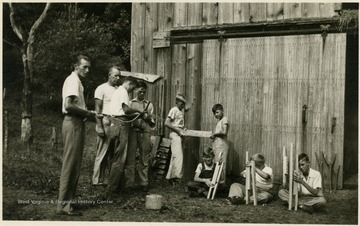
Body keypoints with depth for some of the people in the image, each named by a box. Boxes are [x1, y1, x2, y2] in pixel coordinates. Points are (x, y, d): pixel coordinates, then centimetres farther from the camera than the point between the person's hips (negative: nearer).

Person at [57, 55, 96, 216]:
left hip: (76, 124, 11)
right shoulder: (73, 80, -12)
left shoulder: (76, 81, 19)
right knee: (71, 164, -8)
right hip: (73, 124, -11)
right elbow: (68, 106, -24)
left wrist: (86, 112, 7)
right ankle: (63, 204, -4)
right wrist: (87, 113, -14)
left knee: (73, 164, 14)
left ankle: (68, 200, 21)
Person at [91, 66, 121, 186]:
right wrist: (99, 127, -14)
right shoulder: (101, 88, 0)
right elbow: (97, 109, -5)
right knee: (102, 152, -4)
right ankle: (98, 180, 1)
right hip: (106, 122, -6)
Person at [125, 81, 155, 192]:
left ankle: (144, 183, 5)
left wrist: (148, 117, -5)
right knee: (130, 158, -6)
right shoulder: (130, 103, 15)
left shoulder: (149, 104, 18)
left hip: (145, 131, 1)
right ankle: (129, 183, -4)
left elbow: (153, 122, 15)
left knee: (144, 159, 0)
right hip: (133, 130, -1)